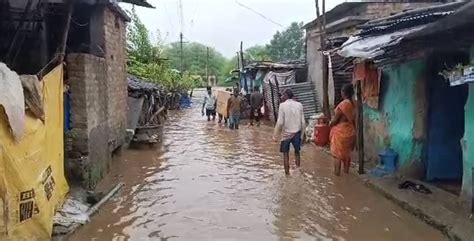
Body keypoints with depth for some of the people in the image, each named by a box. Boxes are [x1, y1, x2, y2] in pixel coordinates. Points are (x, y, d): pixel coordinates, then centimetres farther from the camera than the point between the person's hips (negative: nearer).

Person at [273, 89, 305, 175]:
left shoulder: (282, 105, -11)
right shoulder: (299, 105, -2)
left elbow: (280, 122, -14)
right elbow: (303, 122, 0)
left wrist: (275, 135, -7)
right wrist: (302, 134, 10)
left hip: (286, 133, -2)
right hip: (297, 133, 3)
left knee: (286, 154, 10)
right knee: (297, 152, 19)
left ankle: (287, 174, 14)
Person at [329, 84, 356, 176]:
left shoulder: (342, 105, -23)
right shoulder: (354, 104, 0)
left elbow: (335, 119, -16)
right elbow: (353, 119, 8)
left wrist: (330, 124, 4)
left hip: (340, 132, -7)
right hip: (350, 131, 7)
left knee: (338, 153, 5)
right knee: (347, 152, 19)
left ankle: (337, 172, 12)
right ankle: (346, 170, 29)